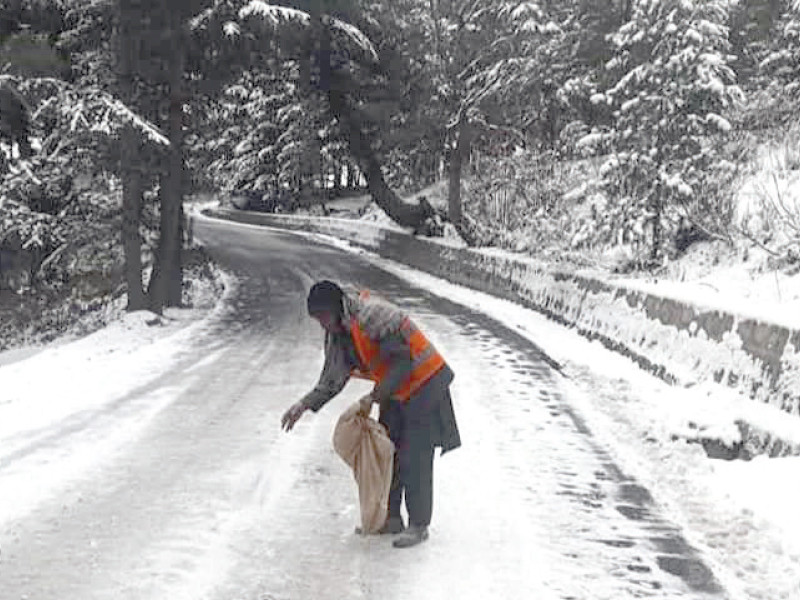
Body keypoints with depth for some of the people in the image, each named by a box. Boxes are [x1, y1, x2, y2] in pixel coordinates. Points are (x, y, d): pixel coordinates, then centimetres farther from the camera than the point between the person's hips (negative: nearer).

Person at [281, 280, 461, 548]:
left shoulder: (371, 314, -27)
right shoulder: (337, 334, 2)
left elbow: (404, 358, -26)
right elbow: (332, 380, 9)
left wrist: (377, 395, -21)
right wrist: (305, 404, -3)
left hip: (423, 384, -9)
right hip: (397, 393, 9)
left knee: (414, 460, -6)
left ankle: (418, 526, 6)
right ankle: (391, 518, 24)